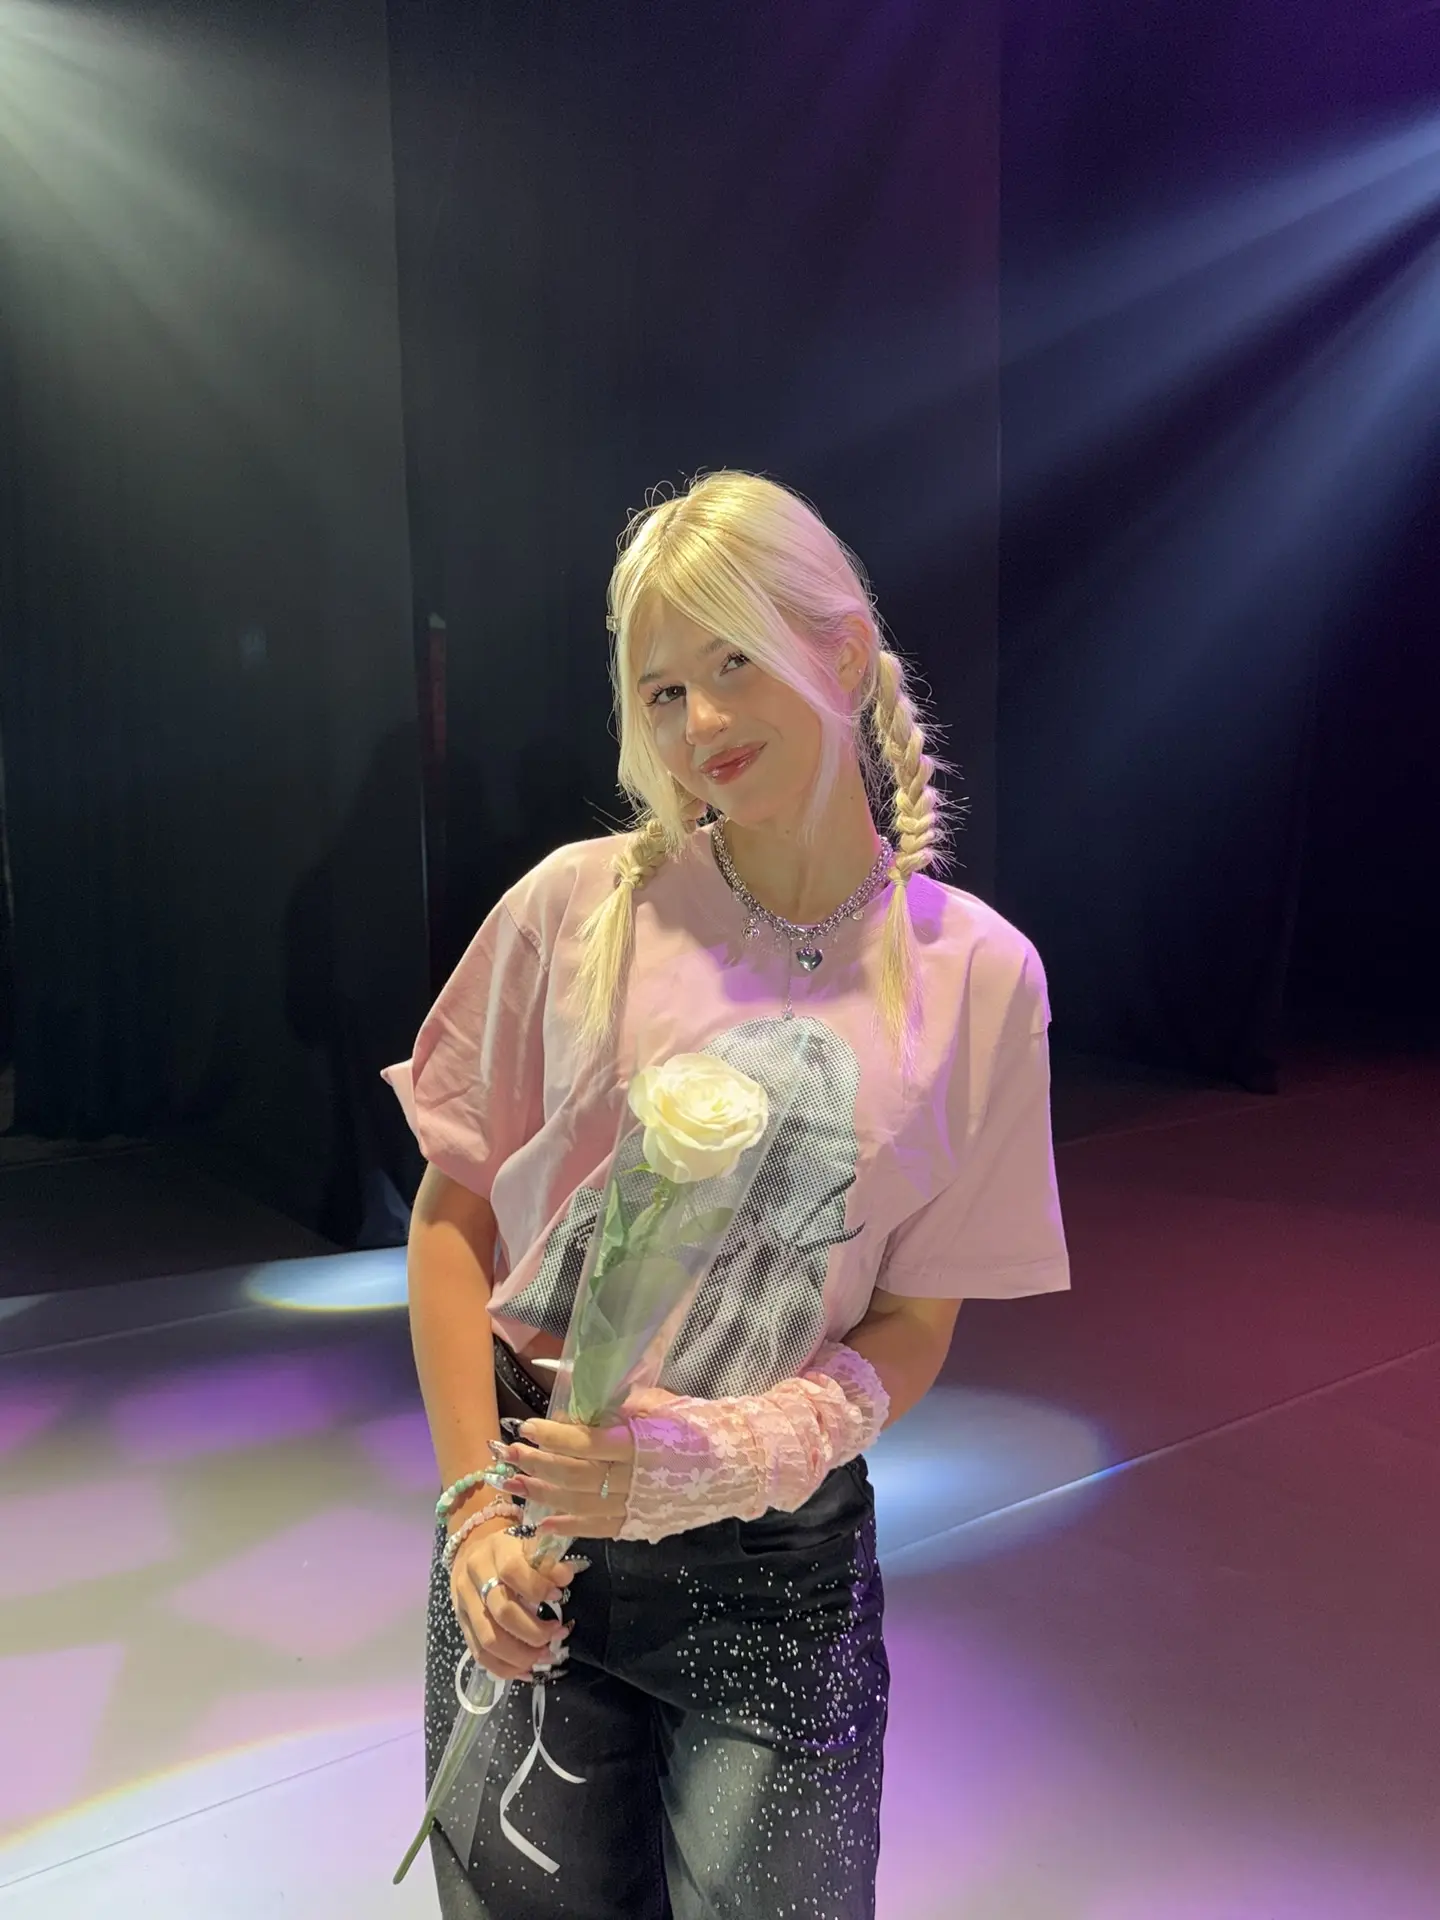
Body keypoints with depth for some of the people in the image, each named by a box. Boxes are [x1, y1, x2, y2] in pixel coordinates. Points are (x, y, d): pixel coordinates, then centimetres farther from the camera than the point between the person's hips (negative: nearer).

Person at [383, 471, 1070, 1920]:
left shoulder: (976, 973, -8)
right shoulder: (580, 905, -9)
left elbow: (913, 1328, -4)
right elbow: (454, 1214, -2)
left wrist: (736, 1455, -19)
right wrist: (474, 1502, -8)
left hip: (777, 1553, 0)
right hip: (533, 1519, 1)